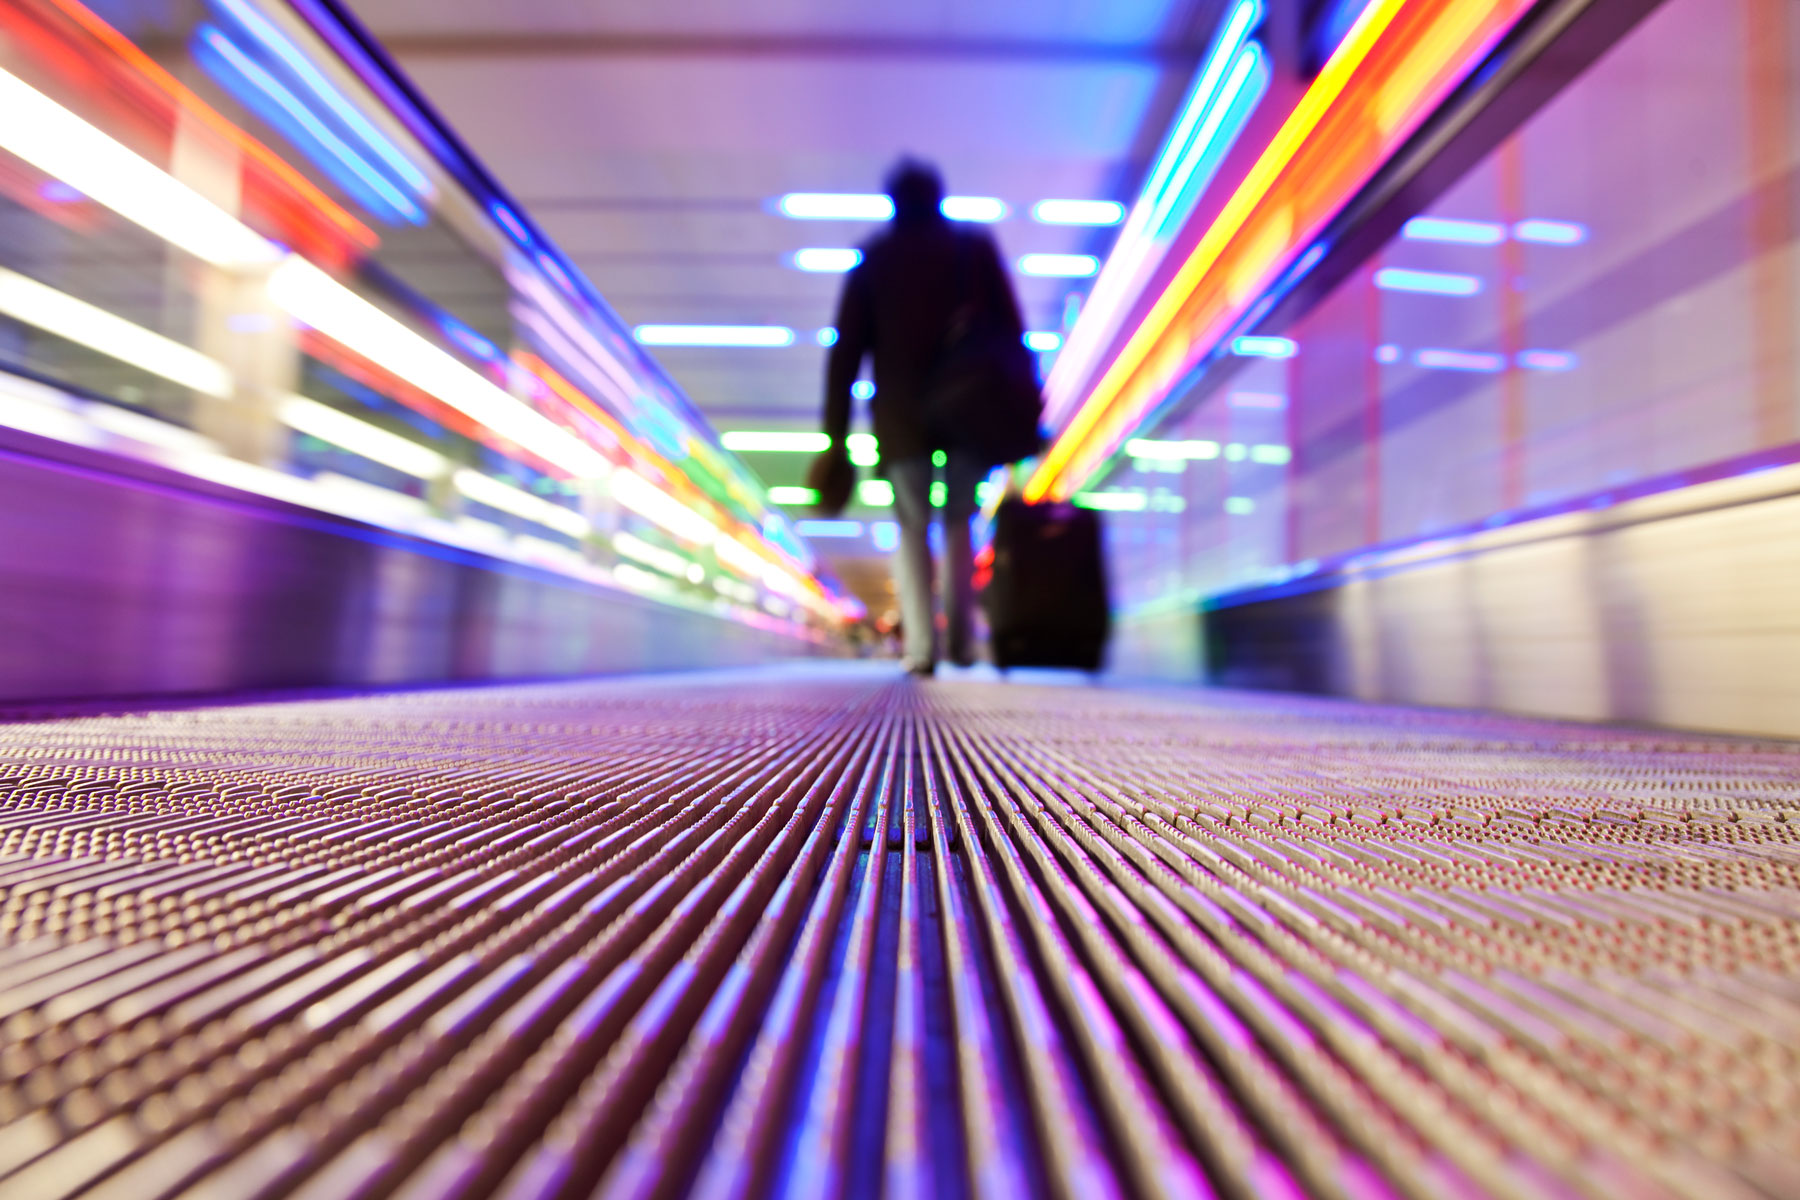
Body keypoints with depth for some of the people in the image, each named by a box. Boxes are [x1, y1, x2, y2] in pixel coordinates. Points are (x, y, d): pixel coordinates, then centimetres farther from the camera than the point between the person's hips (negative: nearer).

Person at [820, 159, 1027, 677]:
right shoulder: (976, 245, 10)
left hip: (903, 412, 0)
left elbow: (847, 347, 4)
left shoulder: (872, 258, 10)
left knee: (912, 526, 12)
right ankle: (961, 638, 8)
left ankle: (921, 644, -2)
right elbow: (1010, 324, 2)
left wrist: (835, 433, 3)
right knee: (960, 521, 17)